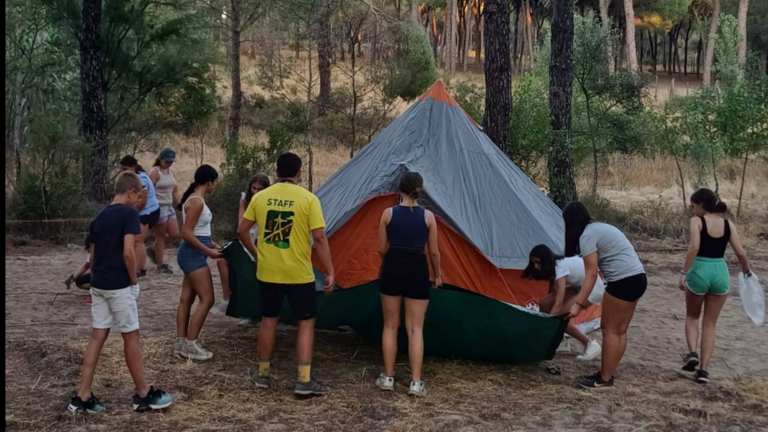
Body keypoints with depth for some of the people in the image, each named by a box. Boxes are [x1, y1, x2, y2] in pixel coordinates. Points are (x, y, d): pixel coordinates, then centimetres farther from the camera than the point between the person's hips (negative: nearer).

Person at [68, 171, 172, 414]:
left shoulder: (99, 217, 12)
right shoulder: (129, 213, -12)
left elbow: (93, 254, 14)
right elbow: (128, 252, -21)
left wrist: (97, 278, 20)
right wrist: (134, 281, -9)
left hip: (98, 284, 7)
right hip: (119, 285, -7)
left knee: (97, 337, 9)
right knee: (131, 337, 3)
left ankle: (83, 397, 9)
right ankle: (144, 395, 13)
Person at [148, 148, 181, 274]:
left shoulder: (171, 172, 12)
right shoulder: (155, 172, -11)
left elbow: (175, 192, 16)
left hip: (169, 207, 8)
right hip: (159, 207, -8)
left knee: (175, 234, 4)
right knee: (161, 236, -1)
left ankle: (154, 250, 23)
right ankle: (161, 265, 8)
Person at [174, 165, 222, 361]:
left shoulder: (195, 199, 12)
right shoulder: (197, 202, -18)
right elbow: (186, 234, -22)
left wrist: (211, 245, 14)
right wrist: (209, 251, -17)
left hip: (193, 254, 10)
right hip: (193, 254, -10)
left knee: (186, 299, 12)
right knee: (207, 299, -8)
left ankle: (181, 342, 17)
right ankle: (190, 345, -4)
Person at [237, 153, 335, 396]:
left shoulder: (260, 197, 2)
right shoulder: (308, 199, -9)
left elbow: (242, 231, 5)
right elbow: (319, 238, -12)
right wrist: (330, 272, -8)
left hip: (268, 272, 4)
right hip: (299, 274, -4)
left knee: (268, 320, 17)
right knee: (306, 323, 5)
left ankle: (263, 374, 25)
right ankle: (304, 381, 0)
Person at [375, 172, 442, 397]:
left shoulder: (388, 213, -1)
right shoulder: (428, 216, -1)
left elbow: (381, 249, 4)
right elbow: (433, 252, 3)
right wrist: (438, 275, 19)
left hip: (392, 269, 1)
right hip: (417, 271, 0)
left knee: (390, 325, 13)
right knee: (415, 328, 4)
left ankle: (387, 377, 15)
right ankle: (416, 382, 1)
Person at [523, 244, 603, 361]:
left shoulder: (561, 267, -31)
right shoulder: (553, 266, -4)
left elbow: (558, 304, -37)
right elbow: (553, 292, 6)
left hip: (593, 289, -9)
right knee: (544, 304, -6)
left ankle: (590, 344, -9)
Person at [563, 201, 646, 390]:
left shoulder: (587, 236, -9)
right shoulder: (600, 228, 20)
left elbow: (591, 274, -15)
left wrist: (579, 304, -17)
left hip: (624, 281, -10)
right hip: (637, 278, 10)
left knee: (610, 330, -2)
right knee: (619, 331, 12)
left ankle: (605, 379, 3)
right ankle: (606, 374, 17)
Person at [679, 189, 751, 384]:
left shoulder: (697, 221, -4)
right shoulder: (728, 224, 7)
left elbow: (694, 247, -19)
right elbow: (740, 253, 3)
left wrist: (684, 272, -16)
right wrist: (746, 271, 21)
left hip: (699, 271, -3)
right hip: (720, 272, 3)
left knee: (692, 316, 22)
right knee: (710, 324, 14)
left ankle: (692, 352, 0)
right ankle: (704, 370, 10)